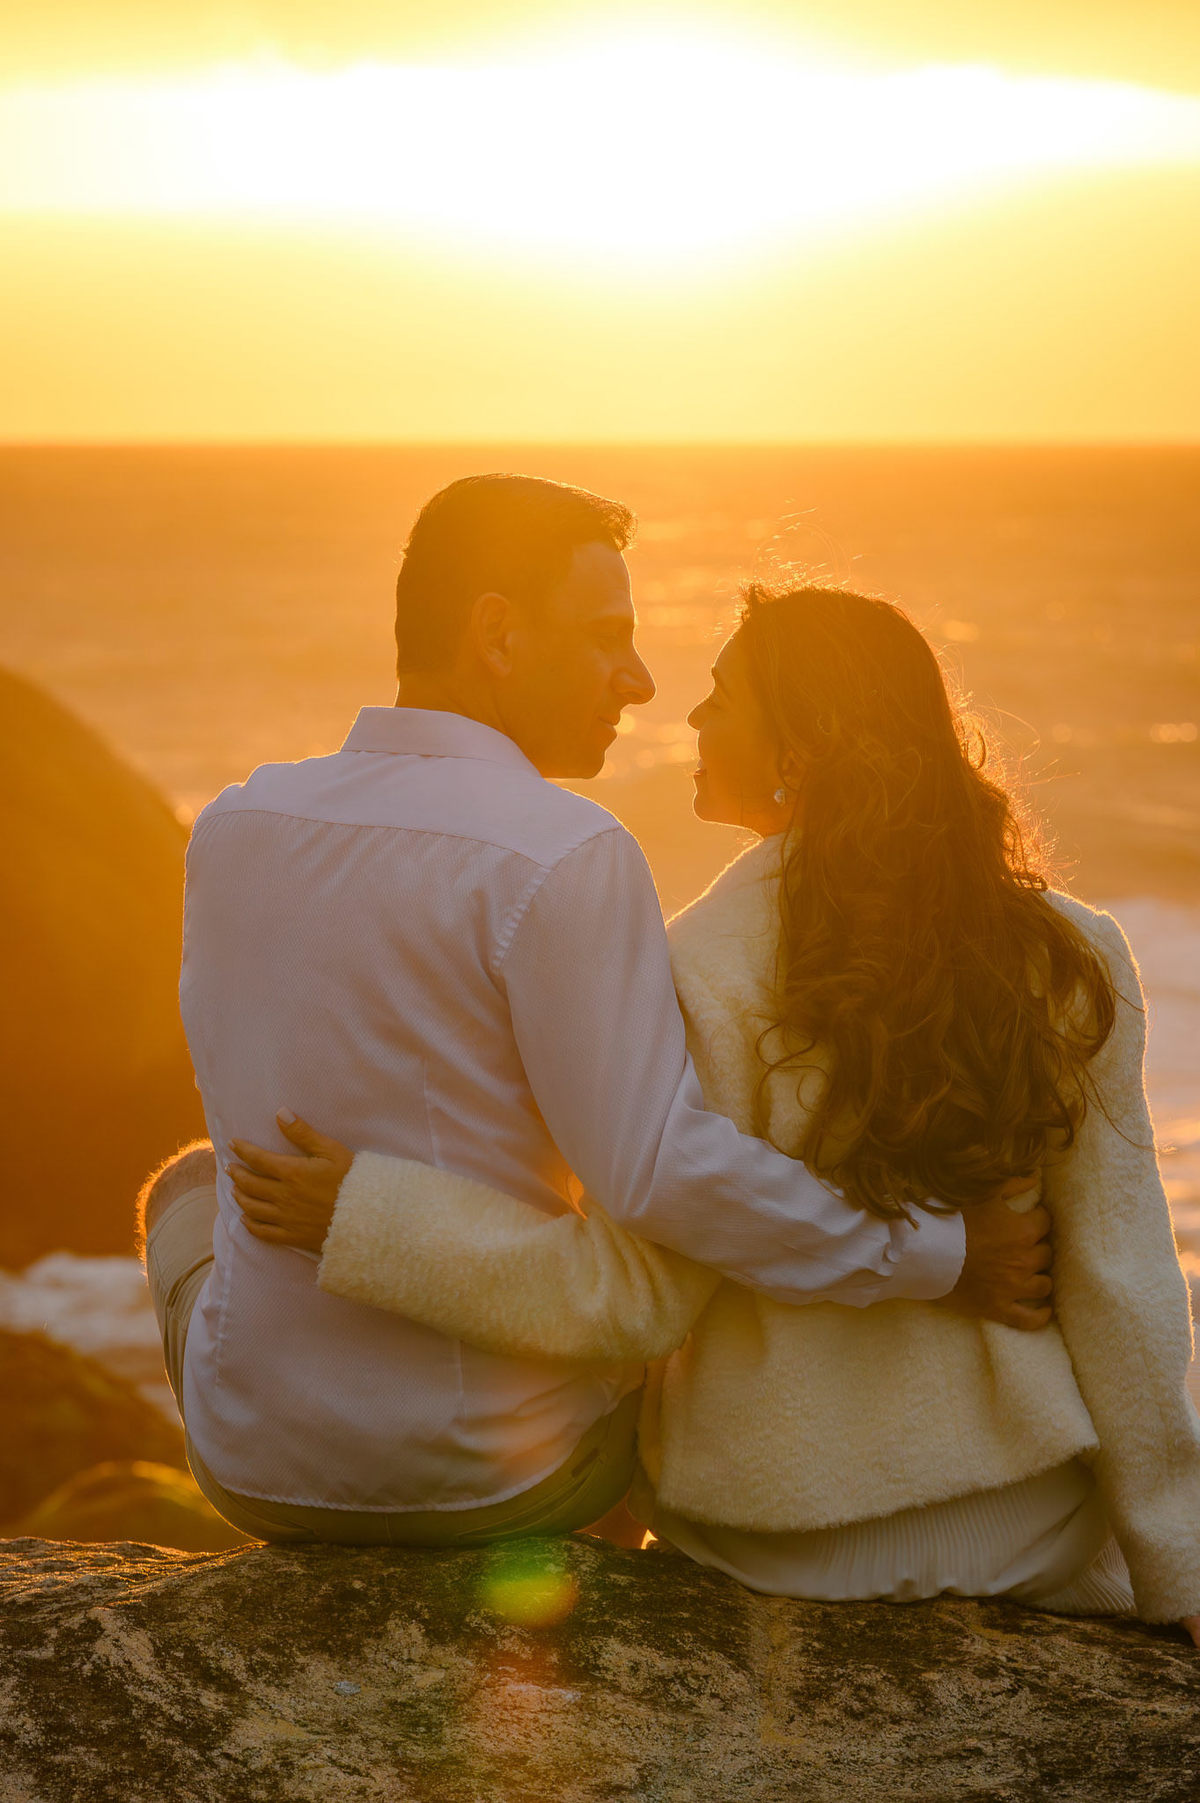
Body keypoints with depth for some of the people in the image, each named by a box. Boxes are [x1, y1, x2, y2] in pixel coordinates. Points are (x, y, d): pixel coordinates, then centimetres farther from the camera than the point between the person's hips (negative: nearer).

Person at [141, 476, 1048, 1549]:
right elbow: (661, 1169, -26)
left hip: (256, 1469, 4)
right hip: (504, 1481, -3)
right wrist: (941, 1258, -17)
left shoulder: (231, 826, -3)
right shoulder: (565, 856, -22)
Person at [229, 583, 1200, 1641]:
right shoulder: (1071, 958, -9)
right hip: (1035, 1529, 3)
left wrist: (363, 1218, -14)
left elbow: (638, 1295, -18)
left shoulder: (710, 972, -19)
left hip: (781, 1539, -2)